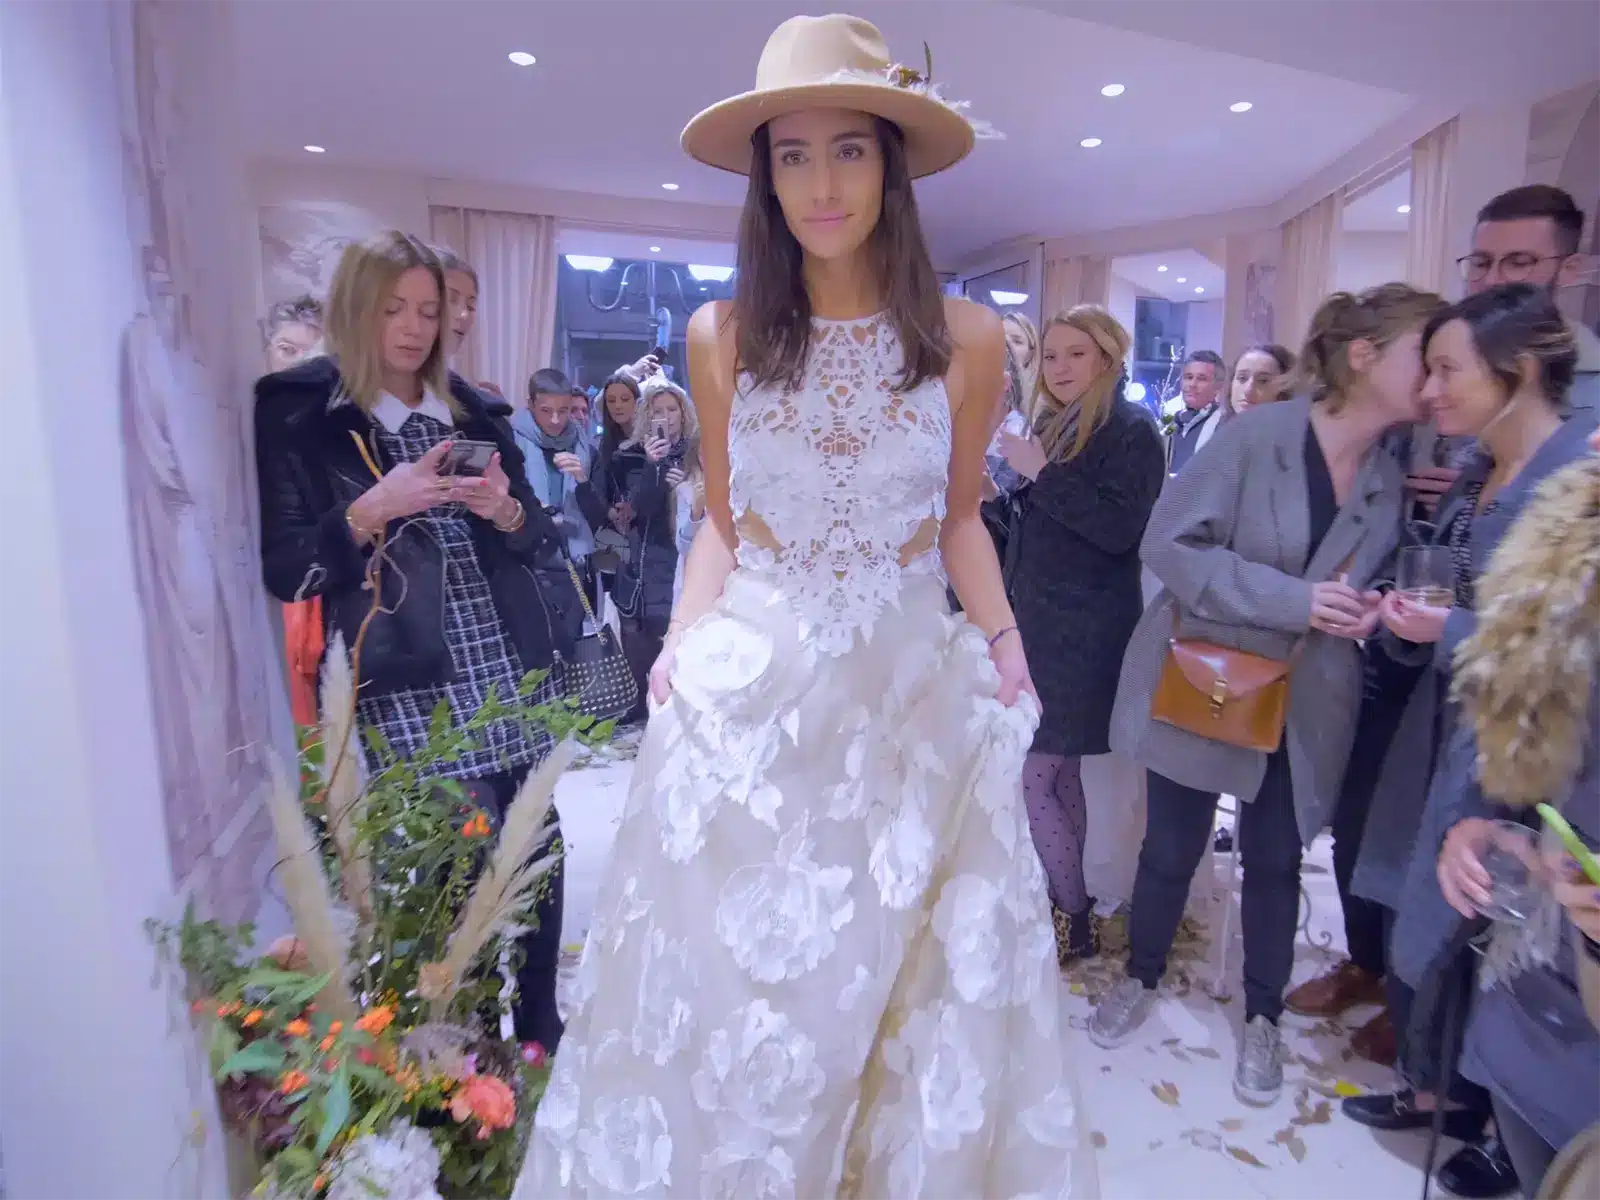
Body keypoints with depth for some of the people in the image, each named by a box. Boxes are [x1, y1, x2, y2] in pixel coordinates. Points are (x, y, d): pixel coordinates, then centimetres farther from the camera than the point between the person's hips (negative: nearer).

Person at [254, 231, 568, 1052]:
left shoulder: (467, 406, 15)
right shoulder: (299, 415, 2)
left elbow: (536, 536, 15)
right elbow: (283, 570, -3)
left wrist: (506, 509, -7)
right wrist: (374, 509, -16)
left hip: (513, 673, 4)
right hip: (408, 691, -4)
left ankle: (540, 1027, 25)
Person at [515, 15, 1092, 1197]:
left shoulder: (965, 337, -1)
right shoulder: (722, 336, 0)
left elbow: (958, 518, 9)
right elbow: (720, 520, 8)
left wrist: (1001, 635, -4)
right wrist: (683, 641, -6)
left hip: (914, 692, 0)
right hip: (751, 692, 1)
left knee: (917, 989, 12)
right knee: (725, 987, 11)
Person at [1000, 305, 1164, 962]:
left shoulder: (1132, 430, -8)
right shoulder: (1054, 424, 15)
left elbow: (1119, 528, -21)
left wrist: (1041, 473, -19)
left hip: (1083, 636, -8)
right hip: (1041, 625, 8)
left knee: (1031, 779, -8)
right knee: (1060, 774, 13)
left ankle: (1075, 922, 8)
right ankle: (1065, 904, 25)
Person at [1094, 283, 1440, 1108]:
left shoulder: (1392, 480, 3)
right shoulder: (1256, 435, -15)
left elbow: (1369, 582, 16)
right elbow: (1169, 544, -20)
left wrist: (1367, 610, -8)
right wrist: (1294, 600, -24)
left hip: (1302, 707, 4)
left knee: (1276, 862, 12)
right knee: (1171, 848, 10)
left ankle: (1262, 1017, 34)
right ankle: (1142, 977, 36)